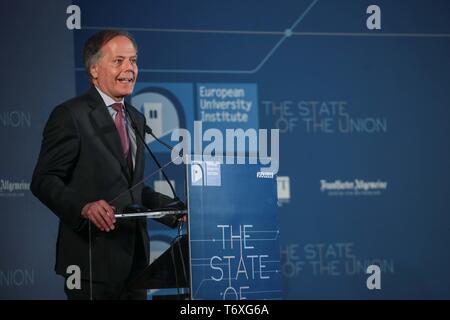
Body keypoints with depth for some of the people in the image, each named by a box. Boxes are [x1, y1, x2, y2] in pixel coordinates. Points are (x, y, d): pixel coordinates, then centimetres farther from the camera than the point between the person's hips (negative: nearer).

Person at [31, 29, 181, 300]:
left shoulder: (136, 119, 18)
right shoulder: (70, 115, -7)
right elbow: (44, 180, -13)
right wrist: (84, 207, -28)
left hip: (135, 257, 7)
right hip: (93, 260, -7)